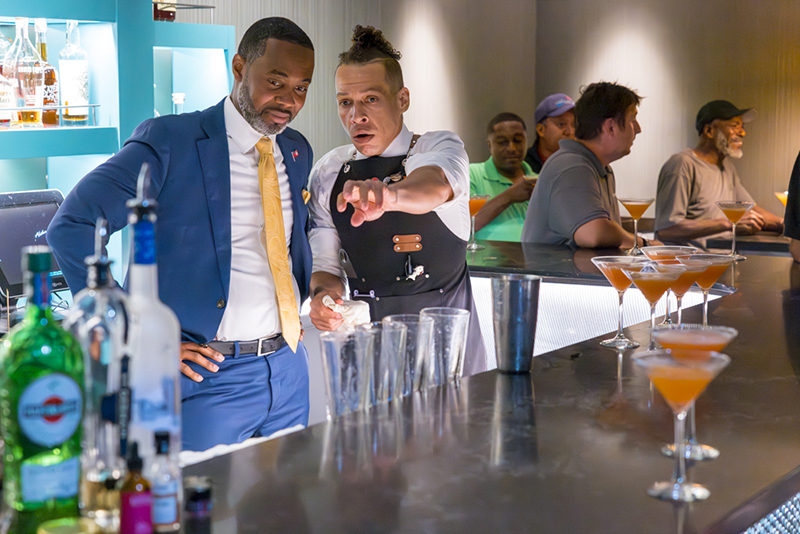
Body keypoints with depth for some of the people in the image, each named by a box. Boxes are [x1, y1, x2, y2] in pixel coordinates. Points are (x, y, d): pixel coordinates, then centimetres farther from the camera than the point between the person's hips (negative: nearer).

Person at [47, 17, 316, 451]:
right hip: (210, 375, -6)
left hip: (289, 369, 6)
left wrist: (310, 300, 11)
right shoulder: (169, 141, -10)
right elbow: (70, 229, -17)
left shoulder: (296, 152, 10)